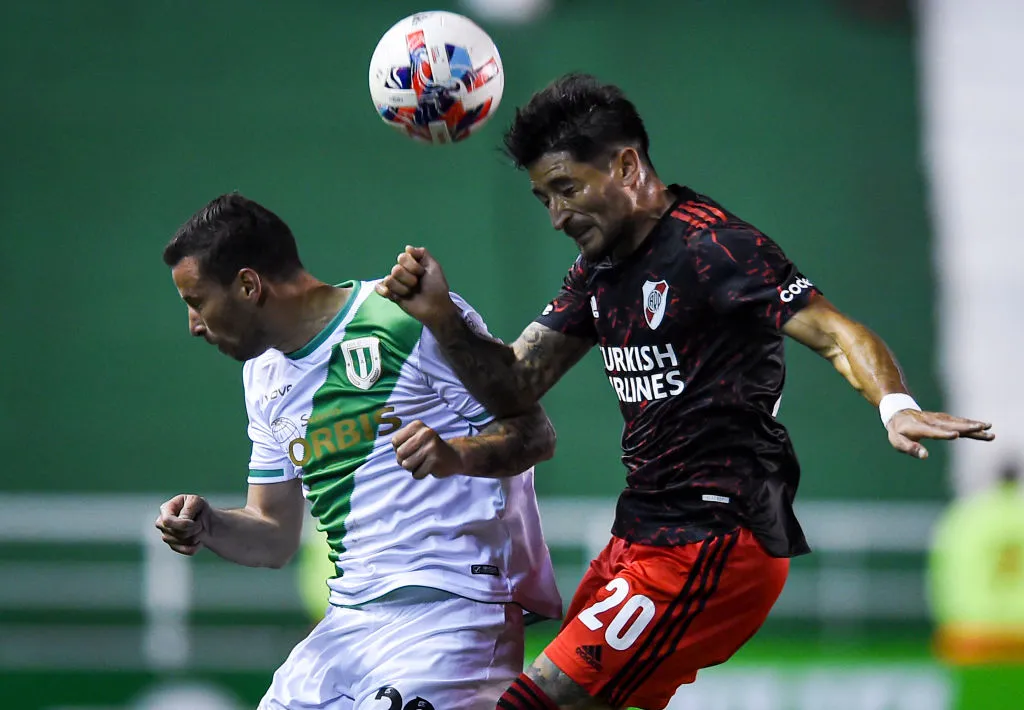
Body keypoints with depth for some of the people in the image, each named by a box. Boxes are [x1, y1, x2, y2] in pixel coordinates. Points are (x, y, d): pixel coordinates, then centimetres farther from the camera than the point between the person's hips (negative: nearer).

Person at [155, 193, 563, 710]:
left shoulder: (410, 320, -9)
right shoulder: (265, 376, 16)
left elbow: (534, 432, -8)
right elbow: (275, 537, 19)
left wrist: (457, 454, -27)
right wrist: (207, 526, -1)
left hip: (451, 609, -8)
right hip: (348, 623, 8)